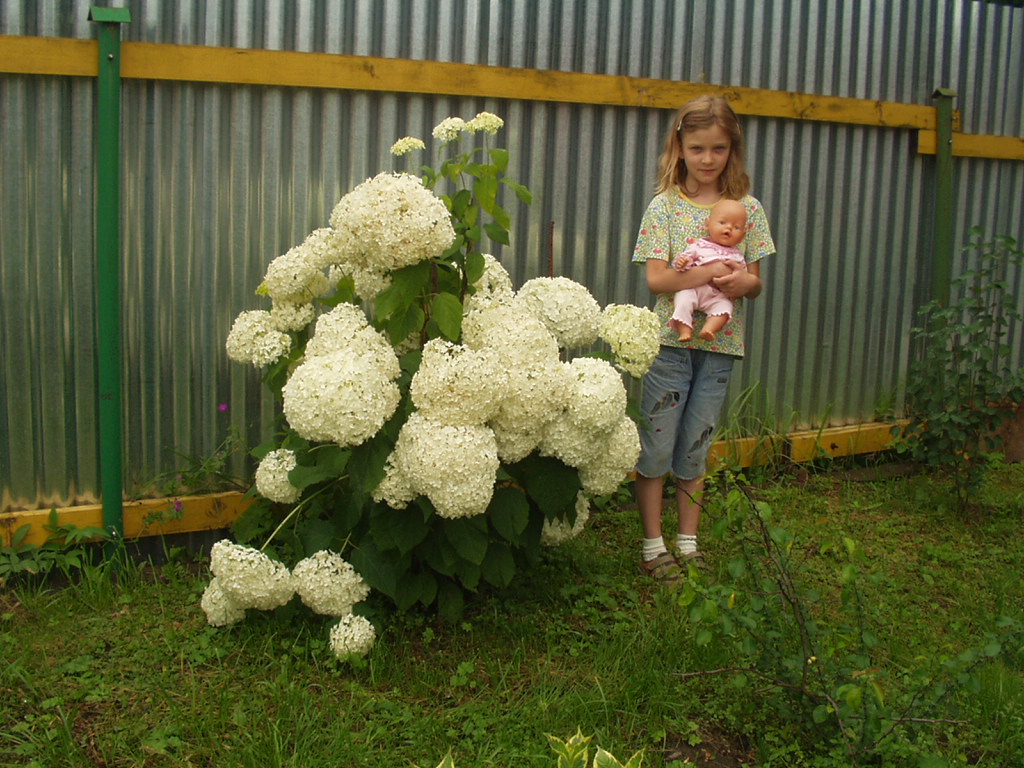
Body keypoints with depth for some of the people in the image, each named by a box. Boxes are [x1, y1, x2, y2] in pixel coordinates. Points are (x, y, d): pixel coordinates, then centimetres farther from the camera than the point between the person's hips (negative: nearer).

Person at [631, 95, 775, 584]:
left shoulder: (747, 208, 6)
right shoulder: (665, 206, -2)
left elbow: (755, 284, 7)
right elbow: (656, 279, -10)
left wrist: (745, 282, -16)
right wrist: (709, 274, -25)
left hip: (719, 345, 2)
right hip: (670, 341, -2)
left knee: (695, 452, 12)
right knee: (655, 448, 2)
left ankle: (688, 544, 23)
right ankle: (653, 547, 14)